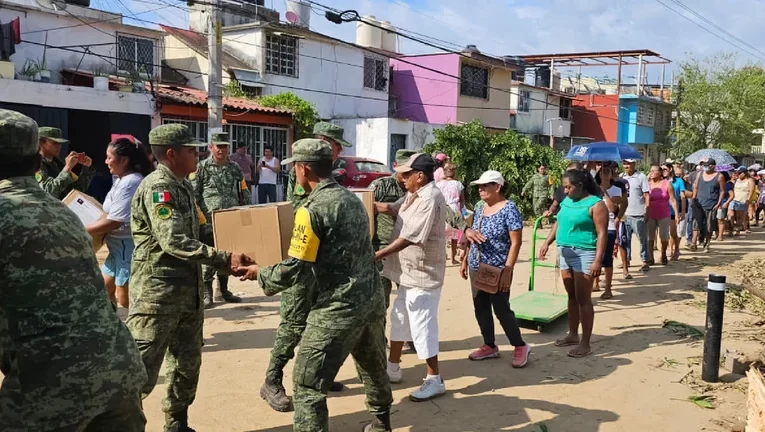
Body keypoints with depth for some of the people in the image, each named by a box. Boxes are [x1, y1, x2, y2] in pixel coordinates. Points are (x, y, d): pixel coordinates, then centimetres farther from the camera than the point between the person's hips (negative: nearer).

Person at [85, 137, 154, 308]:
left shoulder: (130, 184, -21)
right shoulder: (122, 180, 11)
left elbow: (114, 222, -23)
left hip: (128, 247, -11)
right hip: (119, 247, 11)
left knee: (125, 301, -1)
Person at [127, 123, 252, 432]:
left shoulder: (183, 186, 13)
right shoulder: (157, 187, -16)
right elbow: (173, 241, -26)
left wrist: (228, 260, 11)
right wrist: (225, 259, -27)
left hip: (188, 290, 9)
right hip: (157, 293, -9)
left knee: (188, 364, 17)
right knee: (141, 370, -5)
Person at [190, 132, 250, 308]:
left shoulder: (235, 168, 11)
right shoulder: (201, 167, -2)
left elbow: (244, 195, 16)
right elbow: (193, 196, -6)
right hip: (208, 223, -4)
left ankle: (224, 290, 26)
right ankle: (207, 293, 10)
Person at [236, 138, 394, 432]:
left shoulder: (312, 208, -15)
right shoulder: (351, 198, 11)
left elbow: (294, 270, -17)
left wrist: (261, 275, 1)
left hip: (339, 307, -9)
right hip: (371, 297, 9)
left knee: (308, 384, 1)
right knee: (372, 366, 28)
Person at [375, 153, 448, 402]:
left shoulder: (429, 199, -23)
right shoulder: (414, 195, 9)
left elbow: (410, 237, -27)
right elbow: (392, 209, 18)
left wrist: (378, 255, -24)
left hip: (422, 274, -11)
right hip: (409, 271, 11)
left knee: (422, 326, -3)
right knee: (399, 319, 20)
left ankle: (434, 381, 9)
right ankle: (392, 368, 35)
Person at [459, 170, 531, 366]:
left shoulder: (509, 209, -13)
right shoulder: (480, 208, 8)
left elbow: (516, 242, -16)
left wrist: (508, 270, -20)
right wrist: (465, 261, 14)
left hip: (498, 269, -7)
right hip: (476, 267, 7)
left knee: (501, 309, 0)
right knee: (480, 308, 11)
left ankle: (520, 346, 18)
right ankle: (489, 346, 25)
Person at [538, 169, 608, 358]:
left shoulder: (595, 204, -12)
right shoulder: (566, 201, 11)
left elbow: (602, 234, -16)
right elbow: (558, 223, 19)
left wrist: (598, 260, -23)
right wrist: (547, 243, 6)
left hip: (584, 254, -7)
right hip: (565, 252, 7)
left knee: (583, 299, -4)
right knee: (571, 296, 15)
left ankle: (585, 343, 3)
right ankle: (573, 335, 27)